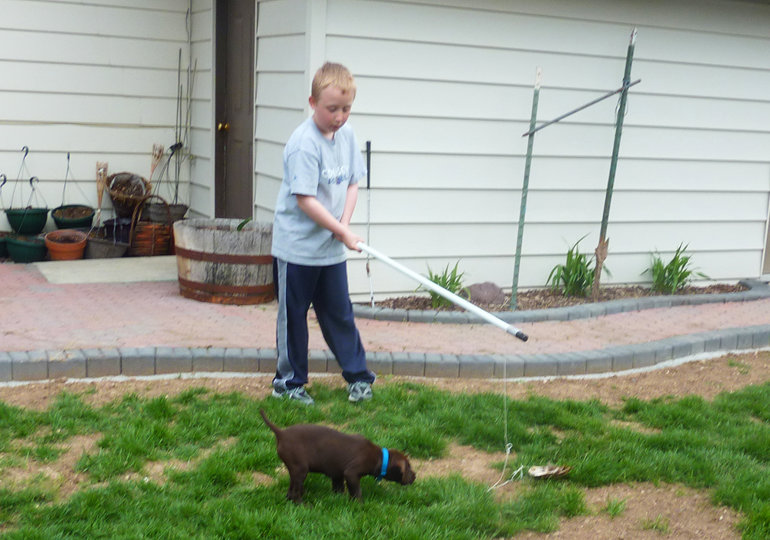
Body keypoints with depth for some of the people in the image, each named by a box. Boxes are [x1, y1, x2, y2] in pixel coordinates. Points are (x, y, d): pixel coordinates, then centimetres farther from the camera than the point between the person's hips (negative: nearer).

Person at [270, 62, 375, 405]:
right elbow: (305, 199, -22)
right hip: (297, 247, -6)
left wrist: (344, 223, -6)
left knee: (339, 312, 14)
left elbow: (352, 183, 9)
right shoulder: (304, 143, -20)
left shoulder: (347, 135, 4)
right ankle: (289, 381, 20)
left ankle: (359, 376, 25)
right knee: (293, 315, 7)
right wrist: (342, 232, -20)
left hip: (333, 248, 6)